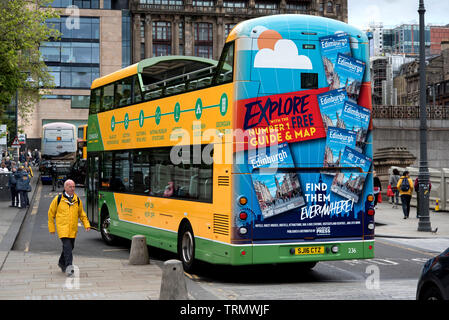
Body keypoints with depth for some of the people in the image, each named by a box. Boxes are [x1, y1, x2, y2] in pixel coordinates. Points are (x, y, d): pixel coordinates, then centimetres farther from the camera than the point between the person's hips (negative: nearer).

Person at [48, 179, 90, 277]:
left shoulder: (77, 199, 9)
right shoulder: (58, 199, -2)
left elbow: (81, 214, 19)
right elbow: (51, 213, 6)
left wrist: (86, 224, 7)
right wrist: (51, 228, 6)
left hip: (73, 229, 5)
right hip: (62, 228, -5)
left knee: (70, 247, 13)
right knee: (67, 246, -18)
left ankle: (62, 263, 35)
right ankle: (68, 266, -22)